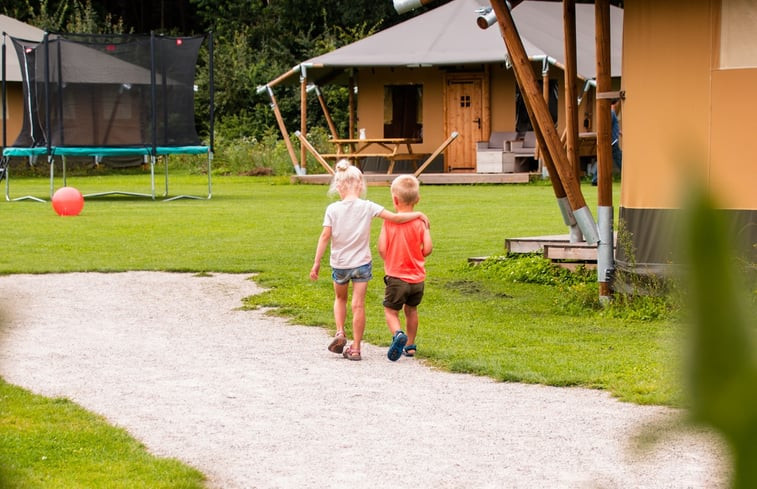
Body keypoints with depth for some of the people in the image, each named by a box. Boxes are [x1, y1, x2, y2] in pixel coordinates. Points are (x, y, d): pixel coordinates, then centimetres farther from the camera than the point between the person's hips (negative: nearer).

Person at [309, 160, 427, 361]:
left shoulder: (332, 209, -9)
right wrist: (417, 214, 5)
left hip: (339, 263, 1)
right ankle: (355, 348, 4)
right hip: (361, 263, -1)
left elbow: (325, 236, -9)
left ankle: (340, 332, 7)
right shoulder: (367, 207, -9)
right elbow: (395, 218, -10)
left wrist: (316, 263, -3)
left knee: (340, 298, 25)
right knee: (358, 305, 3)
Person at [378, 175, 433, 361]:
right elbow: (427, 249, -12)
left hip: (396, 276, -3)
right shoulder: (420, 222, -6)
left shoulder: (389, 221, -9)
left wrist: (389, 262, 9)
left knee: (391, 311, 5)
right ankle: (410, 345, 29)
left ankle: (398, 334, -24)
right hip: (417, 277, 3)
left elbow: (382, 248, -12)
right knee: (411, 310, 21)